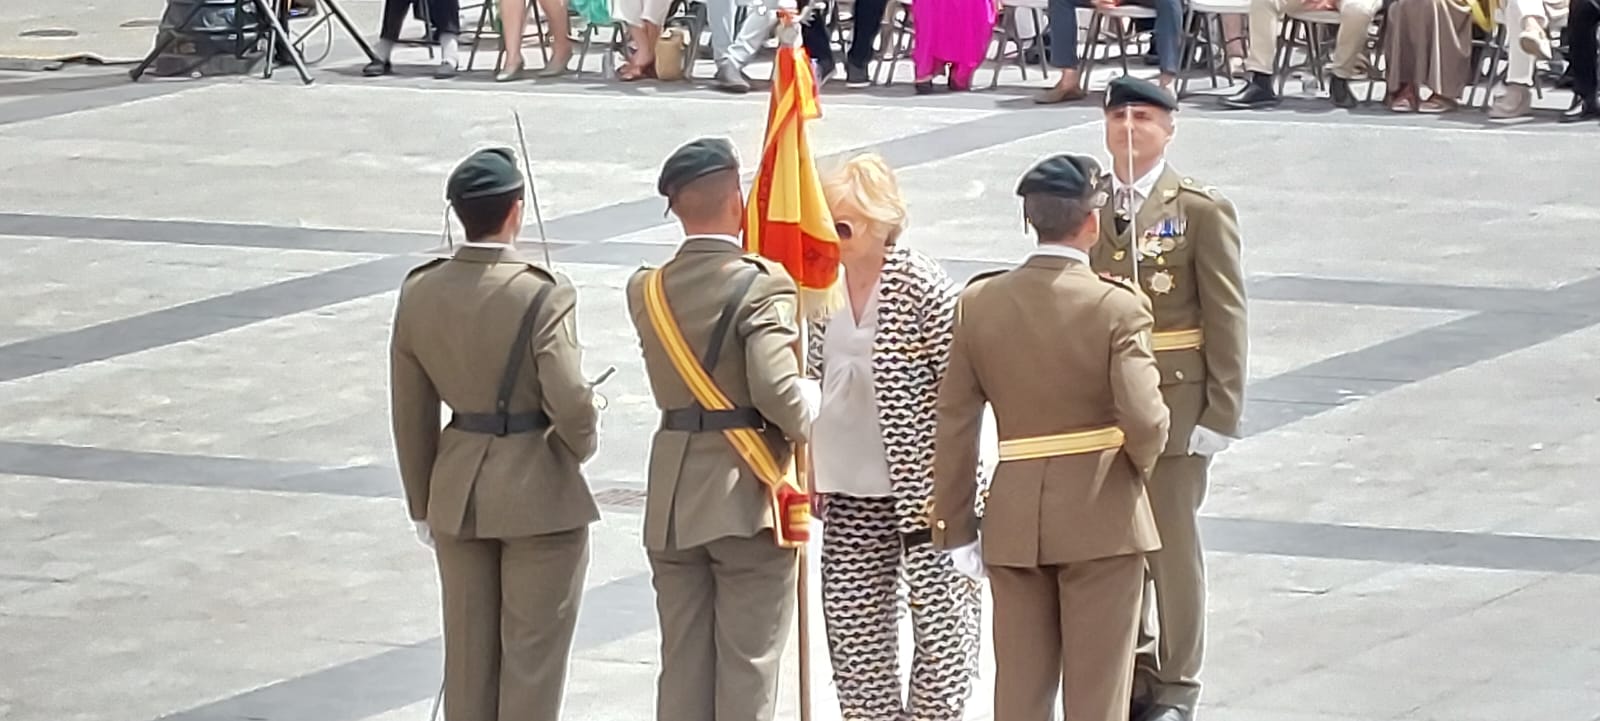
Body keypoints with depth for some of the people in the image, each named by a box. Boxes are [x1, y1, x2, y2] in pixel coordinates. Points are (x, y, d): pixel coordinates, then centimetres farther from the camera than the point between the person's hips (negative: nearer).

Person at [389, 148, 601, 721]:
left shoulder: (419, 293, -2)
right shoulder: (542, 294, -19)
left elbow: (411, 412, 5)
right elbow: (569, 401, -24)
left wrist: (423, 504, 15)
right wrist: (578, 447, -1)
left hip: (459, 492, 5)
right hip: (540, 493, -5)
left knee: (468, 653, 15)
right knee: (532, 654, 6)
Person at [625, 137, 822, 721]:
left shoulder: (646, 291, 4)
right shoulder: (762, 285, -15)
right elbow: (778, 393, -25)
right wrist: (810, 403, -4)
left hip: (672, 504, 5)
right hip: (748, 498, -5)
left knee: (682, 666, 11)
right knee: (747, 667, 2)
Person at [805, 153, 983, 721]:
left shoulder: (924, 288, -14)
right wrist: (813, 471, 14)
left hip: (919, 483, -6)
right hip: (849, 487, 6)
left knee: (940, 619, 0)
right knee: (851, 619, 10)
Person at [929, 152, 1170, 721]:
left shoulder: (979, 303, -1)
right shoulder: (1117, 307, -13)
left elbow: (955, 424, 2)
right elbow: (1144, 419, -21)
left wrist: (956, 527, 8)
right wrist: (1140, 461, 2)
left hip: (1014, 520, 4)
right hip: (1101, 519, -4)